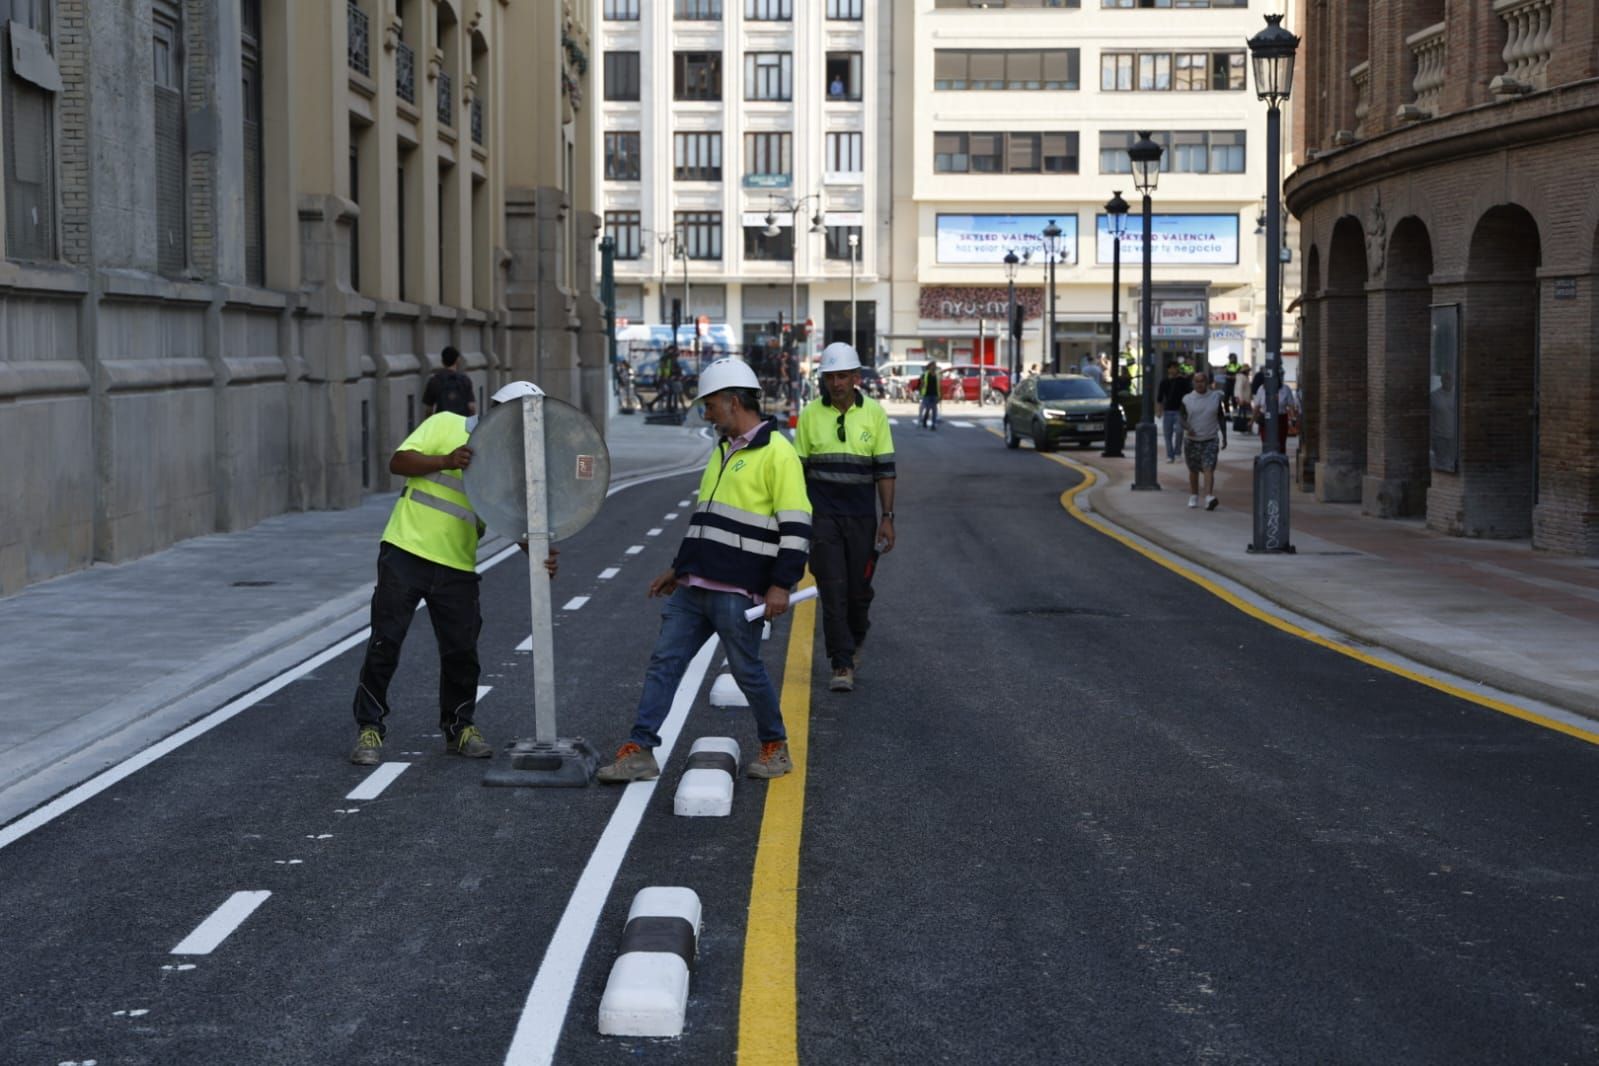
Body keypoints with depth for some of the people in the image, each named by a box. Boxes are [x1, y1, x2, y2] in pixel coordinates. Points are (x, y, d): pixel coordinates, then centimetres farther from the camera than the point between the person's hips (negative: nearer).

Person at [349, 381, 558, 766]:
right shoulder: (446, 425, -2)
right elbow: (398, 461, -7)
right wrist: (445, 461, -23)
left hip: (457, 568, 4)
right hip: (407, 551, -4)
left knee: (461, 651, 5)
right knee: (385, 644, -2)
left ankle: (459, 727, 23)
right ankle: (369, 728, 7)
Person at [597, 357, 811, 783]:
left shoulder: (776, 452, -10)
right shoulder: (723, 451, 19)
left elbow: (796, 526, -15)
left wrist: (781, 585, -19)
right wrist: (678, 568, 27)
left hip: (738, 591, -8)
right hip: (693, 587, 9)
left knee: (746, 670, 1)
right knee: (663, 661, 3)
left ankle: (775, 747, 20)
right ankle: (639, 752, 3)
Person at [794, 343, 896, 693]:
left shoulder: (874, 413, 0)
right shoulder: (811, 414, 0)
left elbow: (884, 469, 2)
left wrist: (887, 517, -2)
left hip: (861, 516, 1)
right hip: (822, 516, -1)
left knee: (859, 589, 10)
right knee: (832, 591, -6)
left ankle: (854, 642, 37)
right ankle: (842, 664, -3)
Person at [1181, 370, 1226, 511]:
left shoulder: (1215, 397, 2)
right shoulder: (1187, 399, 0)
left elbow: (1220, 417, 10)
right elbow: (1182, 417, -3)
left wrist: (1224, 436, 10)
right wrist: (1187, 427, -25)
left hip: (1210, 439, -1)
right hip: (1192, 440, 1)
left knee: (1209, 468, -15)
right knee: (1193, 470, 12)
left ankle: (1209, 497, -26)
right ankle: (1193, 497, 27)